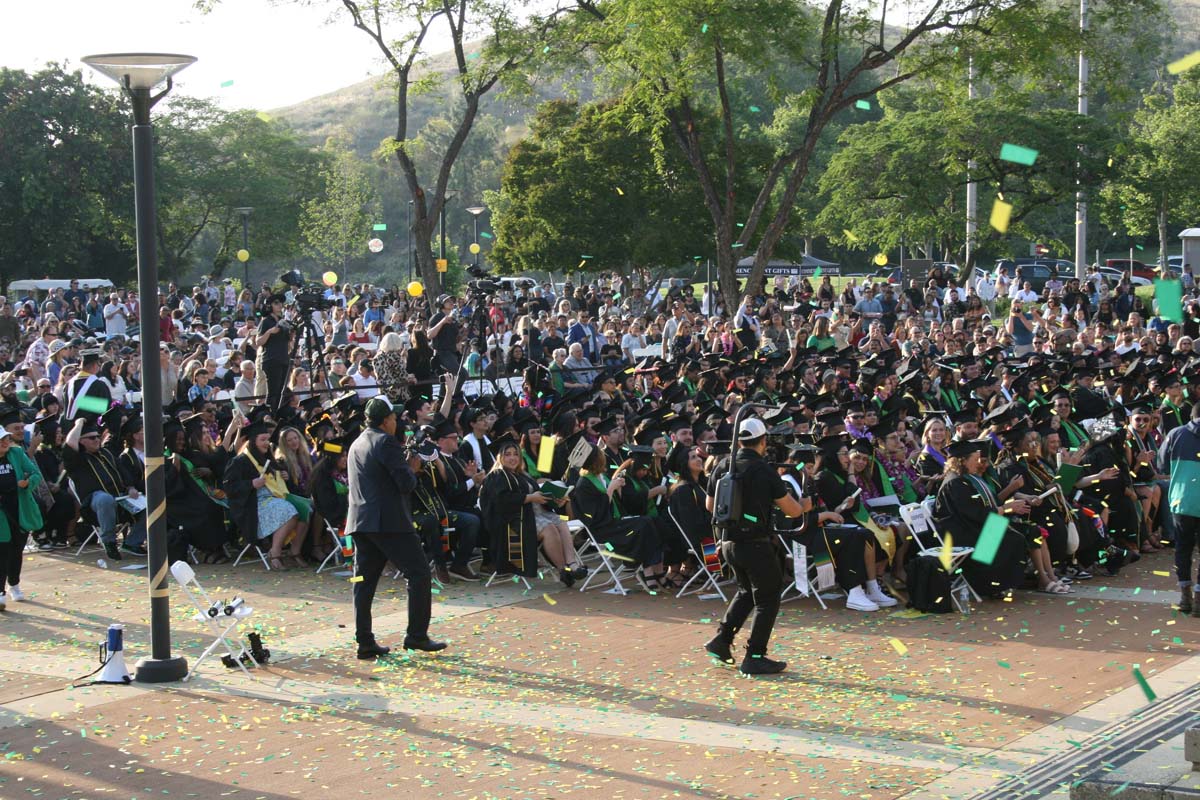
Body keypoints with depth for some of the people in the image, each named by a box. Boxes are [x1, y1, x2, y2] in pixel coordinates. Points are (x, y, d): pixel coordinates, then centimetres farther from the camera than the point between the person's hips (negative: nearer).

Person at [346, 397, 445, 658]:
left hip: (360, 522, 9)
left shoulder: (357, 444, 17)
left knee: (365, 581, 7)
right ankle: (417, 635, -3)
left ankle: (364, 642, 5)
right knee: (419, 573, -1)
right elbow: (406, 484, -16)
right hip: (390, 521, -9)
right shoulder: (386, 442, -10)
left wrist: (404, 464, 21)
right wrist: (412, 468, 4)